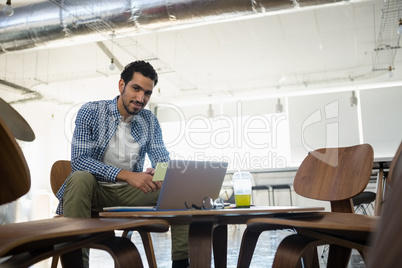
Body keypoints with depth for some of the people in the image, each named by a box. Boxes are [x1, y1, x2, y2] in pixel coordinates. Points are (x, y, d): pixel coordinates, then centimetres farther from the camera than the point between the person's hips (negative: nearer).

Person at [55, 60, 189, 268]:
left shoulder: (149, 121, 5)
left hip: (131, 192, 4)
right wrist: (127, 175, -32)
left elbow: (163, 161, 2)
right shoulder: (90, 111, -7)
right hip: (95, 189, -3)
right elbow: (79, 160, -19)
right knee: (80, 179, -35)